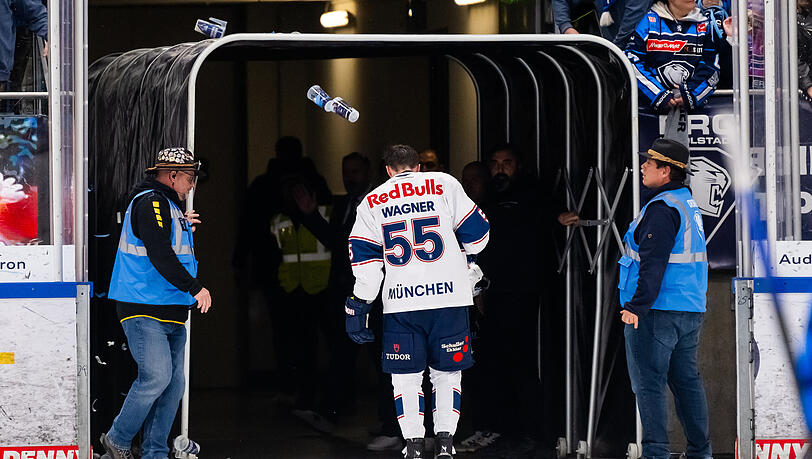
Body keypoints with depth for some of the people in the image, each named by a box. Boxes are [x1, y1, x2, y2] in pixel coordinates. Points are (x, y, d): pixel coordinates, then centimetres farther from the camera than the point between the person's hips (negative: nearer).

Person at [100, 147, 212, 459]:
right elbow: (159, 254, -21)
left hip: (170, 314, 10)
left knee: (174, 383, 6)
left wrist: (182, 227, 28)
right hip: (145, 311, -10)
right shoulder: (150, 202, -11)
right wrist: (195, 288, -20)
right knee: (156, 377, -16)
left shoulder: (167, 206, 22)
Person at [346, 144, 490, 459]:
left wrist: (359, 305, 8)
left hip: (401, 303, 0)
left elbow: (364, 259, 5)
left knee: (406, 374, 10)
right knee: (446, 371, 11)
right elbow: (476, 232, 6)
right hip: (448, 296, 0)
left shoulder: (371, 202, 11)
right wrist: (466, 257, 27)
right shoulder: (445, 185, 6)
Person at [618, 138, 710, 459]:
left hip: (656, 311, -10)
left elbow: (653, 263, -23)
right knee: (686, 380, 14)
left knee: (648, 383, -6)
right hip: (690, 311, 10)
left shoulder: (661, 209, -15)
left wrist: (636, 306, -24)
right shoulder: (689, 204, 16)